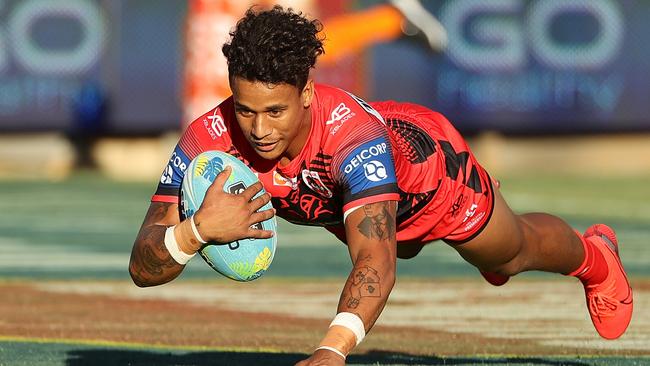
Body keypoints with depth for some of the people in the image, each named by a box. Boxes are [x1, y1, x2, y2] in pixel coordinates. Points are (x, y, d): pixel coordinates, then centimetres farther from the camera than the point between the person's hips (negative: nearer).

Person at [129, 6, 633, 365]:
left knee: (516, 251, 27)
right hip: (339, 202, 4)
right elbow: (143, 268, -42)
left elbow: (375, 261, -63)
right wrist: (199, 230, -63)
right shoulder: (208, 141, -41)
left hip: (429, 162, -4)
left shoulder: (353, 132, -52)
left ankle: (594, 256, 63)